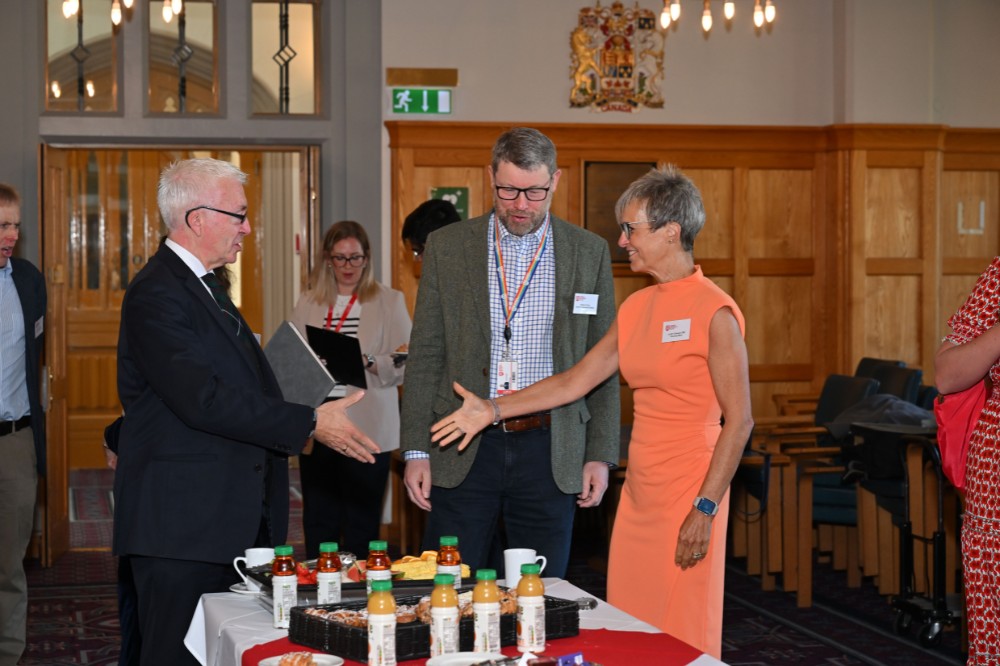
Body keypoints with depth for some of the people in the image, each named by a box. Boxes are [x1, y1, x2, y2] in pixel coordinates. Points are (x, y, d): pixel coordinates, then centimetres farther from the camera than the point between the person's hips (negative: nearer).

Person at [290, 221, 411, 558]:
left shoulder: (390, 302, 7)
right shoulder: (307, 305, 15)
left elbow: (405, 365, 0)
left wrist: (368, 363, -18)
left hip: (366, 428, -3)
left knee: (362, 524, -1)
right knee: (318, 522, 3)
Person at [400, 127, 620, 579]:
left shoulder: (589, 253, 4)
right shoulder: (446, 247, 3)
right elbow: (425, 356, 3)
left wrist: (601, 454, 2)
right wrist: (416, 451, -2)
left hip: (550, 451, 1)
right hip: (463, 451, 0)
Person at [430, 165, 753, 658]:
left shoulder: (714, 312, -11)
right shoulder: (636, 308, 12)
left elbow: (739, 421, -12)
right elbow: (575, 380, 15)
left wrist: (705, 508, -16)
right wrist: (493, 410, 10)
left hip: (687, 493, -7)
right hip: (638, 491, 7)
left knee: (681, 640, -2)